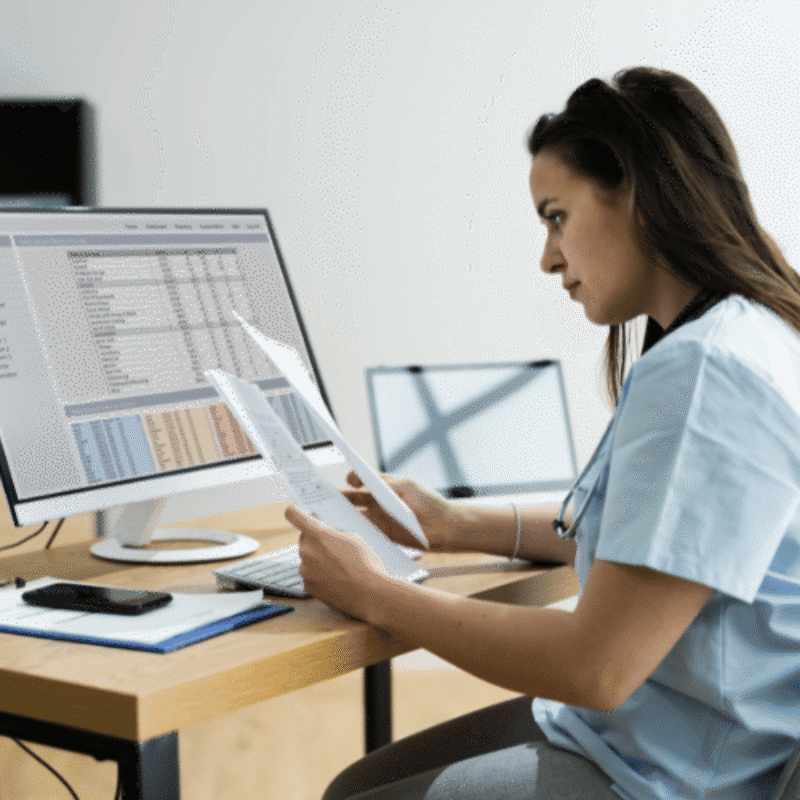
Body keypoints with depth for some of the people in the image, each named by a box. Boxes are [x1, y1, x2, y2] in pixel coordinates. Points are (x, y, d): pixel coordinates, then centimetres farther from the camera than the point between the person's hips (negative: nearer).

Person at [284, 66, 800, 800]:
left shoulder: (703, 374, -24)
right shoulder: (737, 339, 11)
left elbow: (596, 667, -26)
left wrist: (375, 594, -15)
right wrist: (460, 527, 15)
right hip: (624, 726, 10)